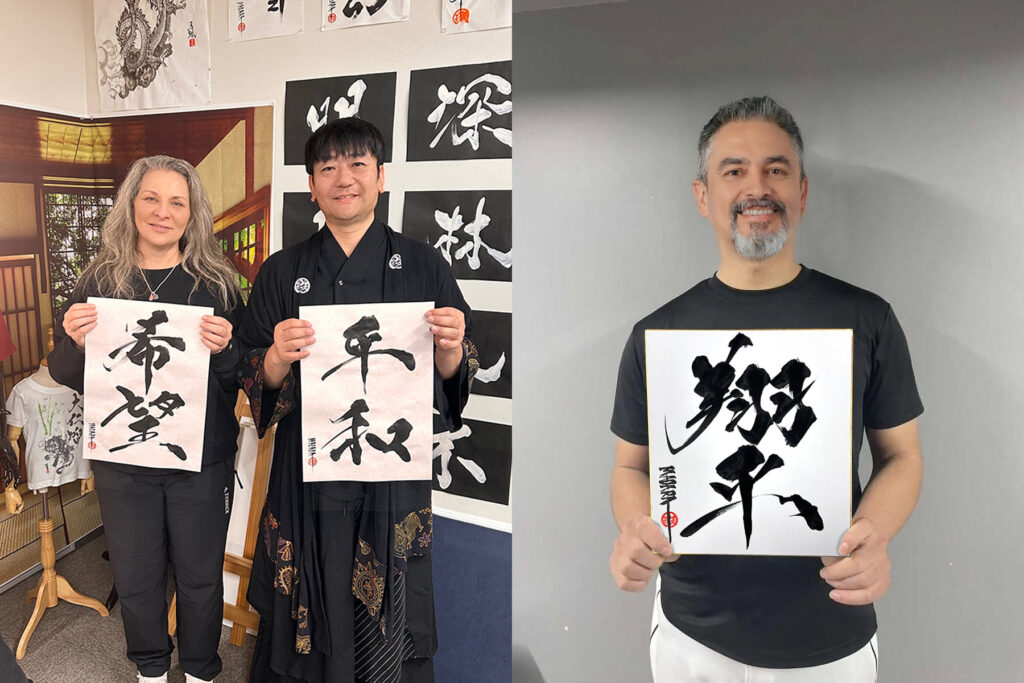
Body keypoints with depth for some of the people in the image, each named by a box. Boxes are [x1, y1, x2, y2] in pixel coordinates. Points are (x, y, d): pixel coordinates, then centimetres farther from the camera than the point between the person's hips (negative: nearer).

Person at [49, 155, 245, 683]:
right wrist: (75, 342, -16)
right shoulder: (99, 282, 0)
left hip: (201, 461, -1)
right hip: (122, 459, 2)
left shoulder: (217, 283, -4)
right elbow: (64, 375, 5)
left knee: (200, 576, 12)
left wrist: (225, 350, -23)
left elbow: (245, 377, -2)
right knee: (135, 577, 16)